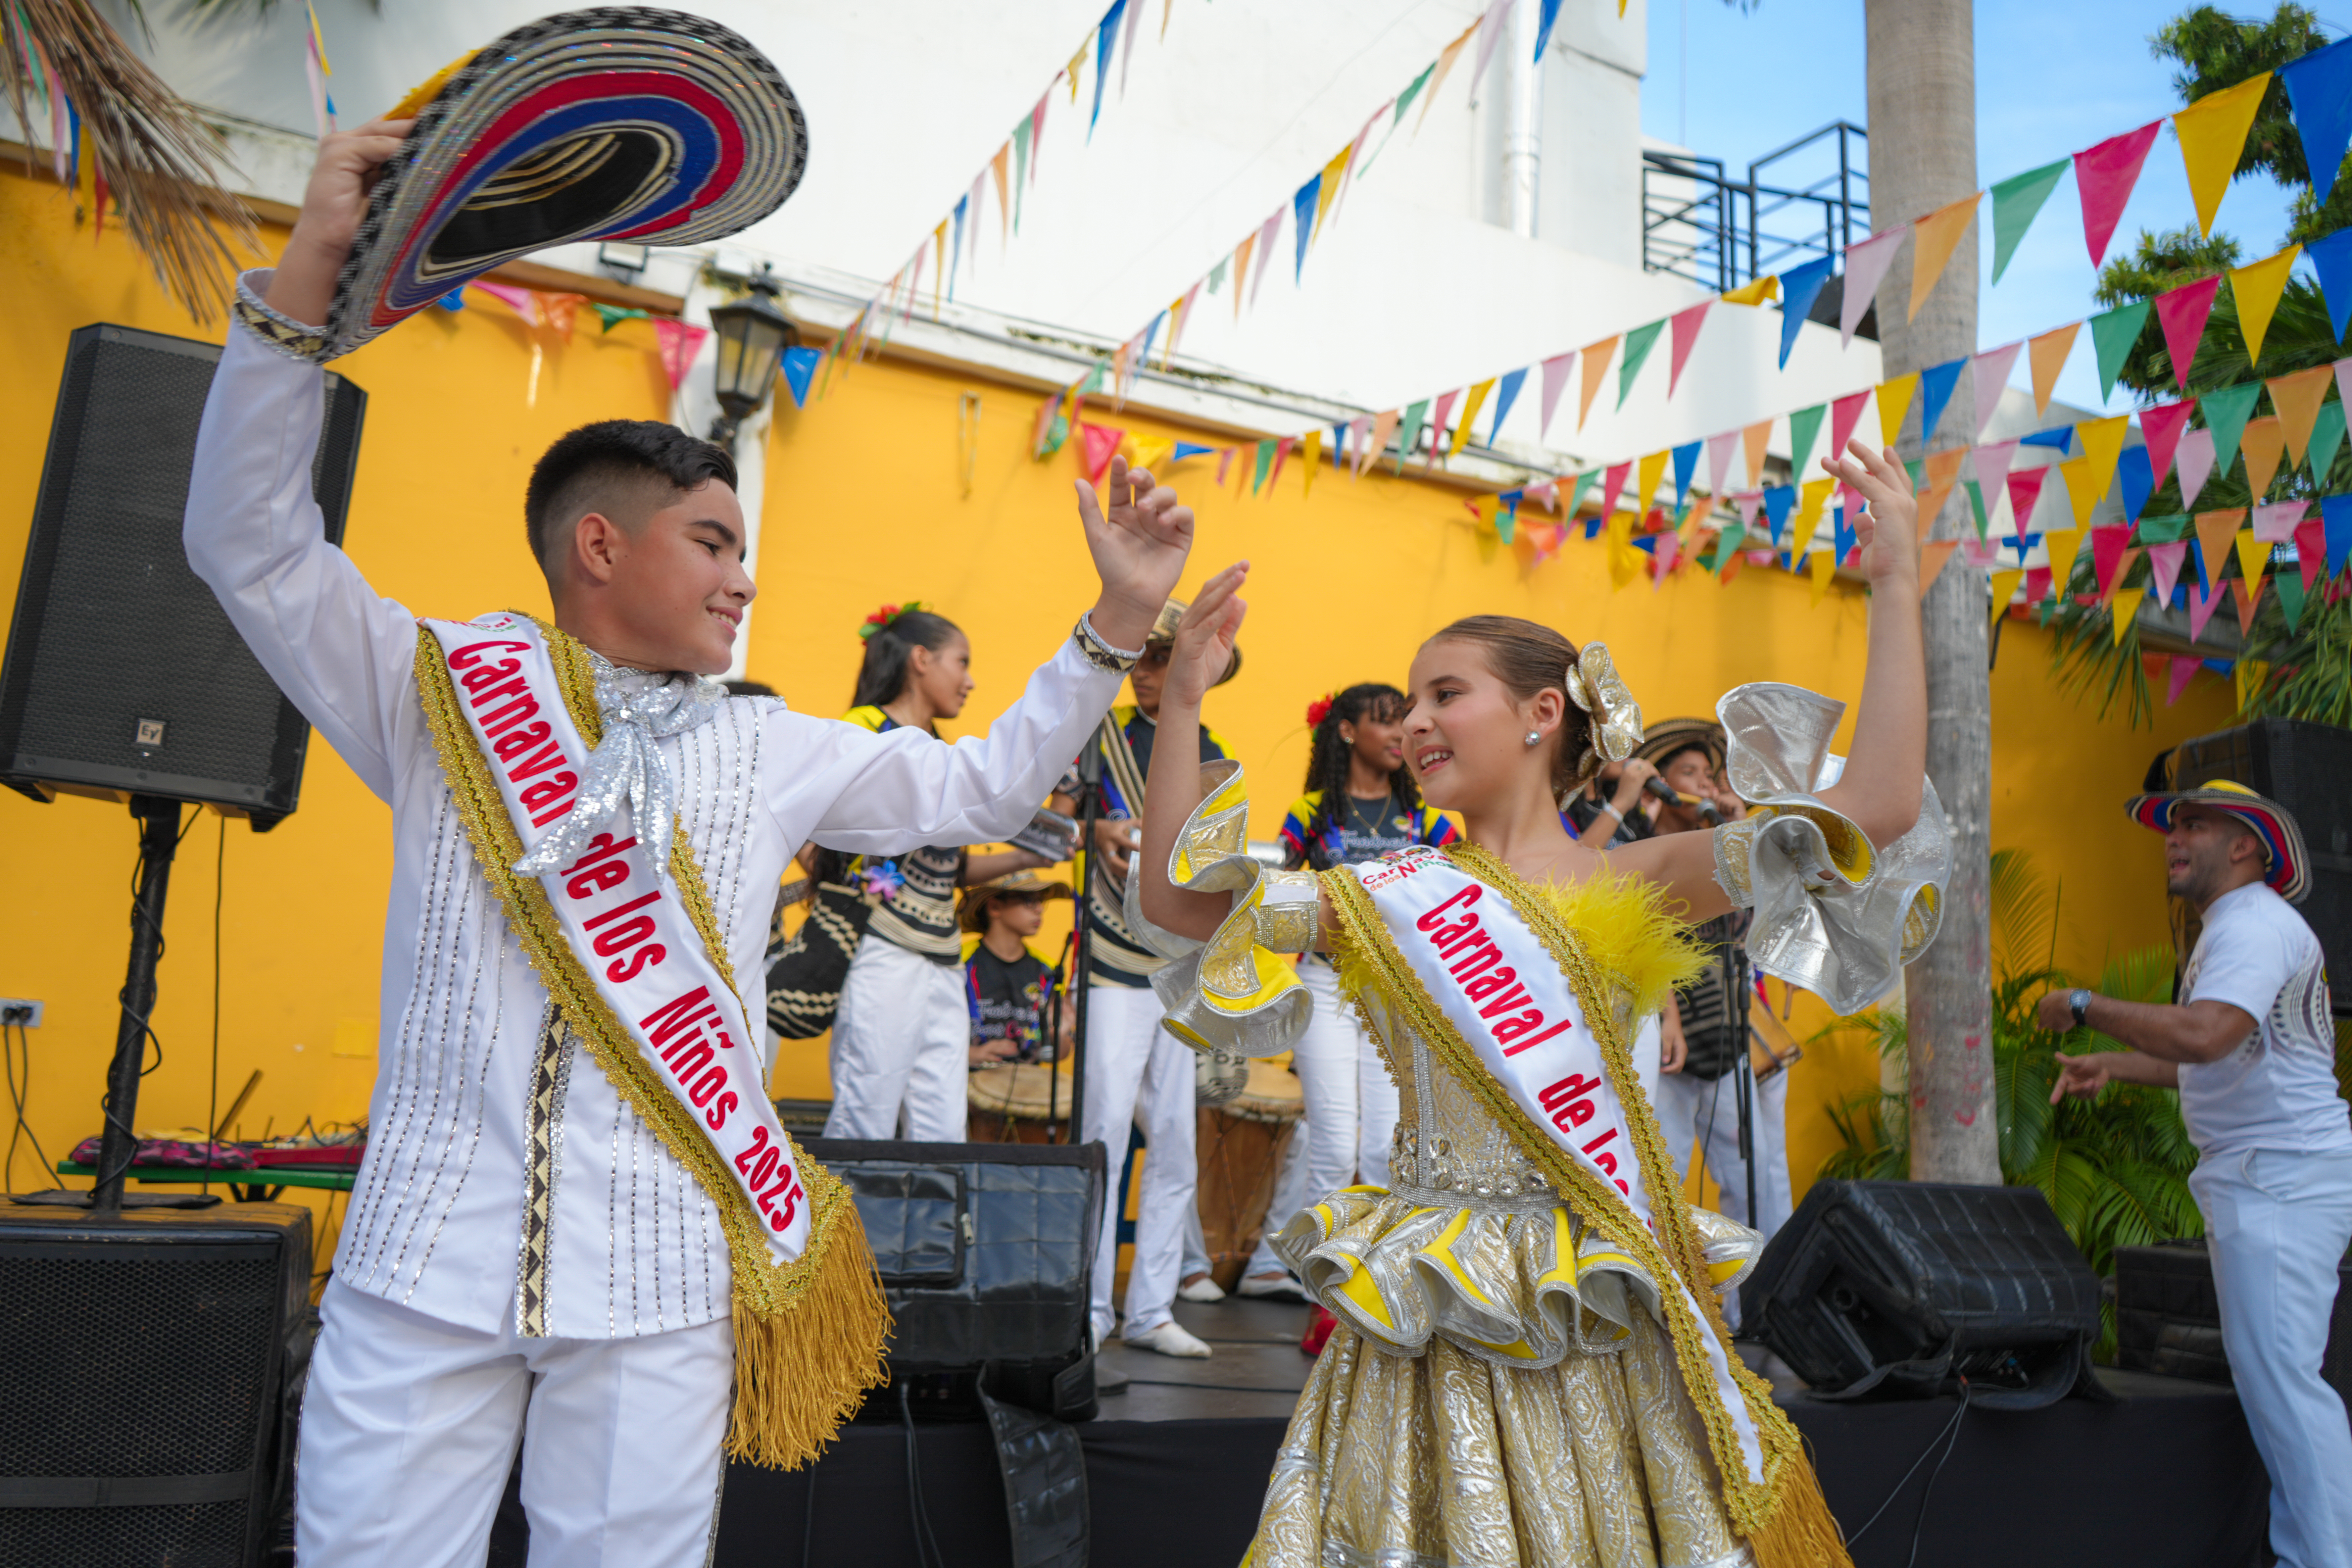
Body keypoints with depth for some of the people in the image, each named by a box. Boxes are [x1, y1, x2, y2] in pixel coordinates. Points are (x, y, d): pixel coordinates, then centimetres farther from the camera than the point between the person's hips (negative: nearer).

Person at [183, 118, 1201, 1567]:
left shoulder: (777, 754, 12)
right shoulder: (441, 692, 5)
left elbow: (982, 789, 18)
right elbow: (250, 541, -4)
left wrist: (1118, 622, 11)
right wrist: (309, 275, -14)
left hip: (664, 1283, 2)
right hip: (427, 1265, -1)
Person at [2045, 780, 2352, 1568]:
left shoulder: (2254, 925, -16)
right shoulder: (2238, 929, 20)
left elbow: (2204, 1035, -33)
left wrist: (2083, 1007, -22)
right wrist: (2111, 1067, 20)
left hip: (2283, 1178, -11)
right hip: (2259, 1178, 11)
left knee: (2279, 1373, -12)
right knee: (2269, 1373, 15)